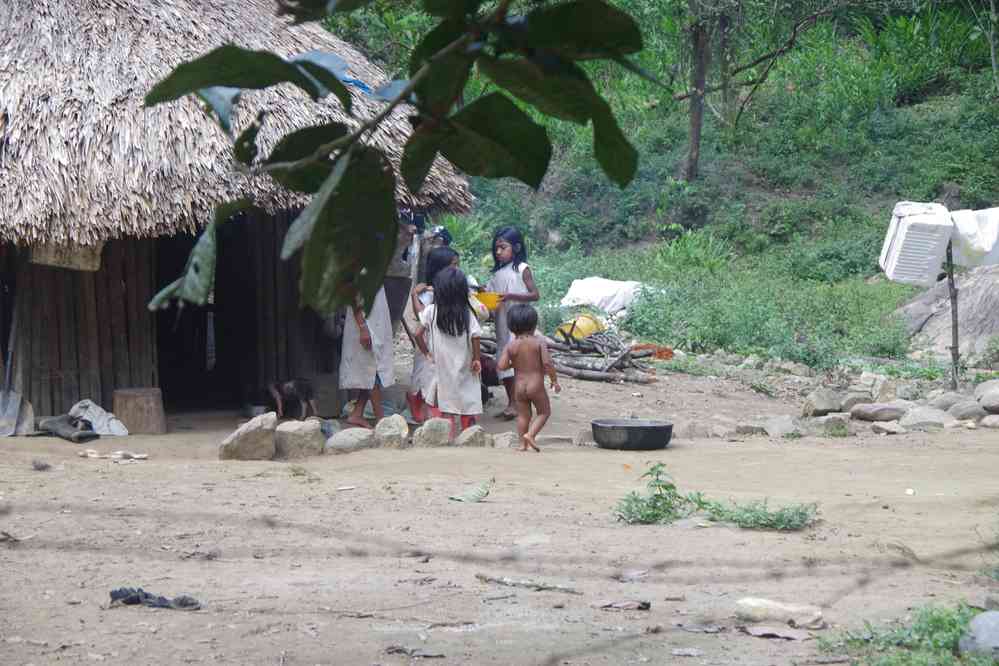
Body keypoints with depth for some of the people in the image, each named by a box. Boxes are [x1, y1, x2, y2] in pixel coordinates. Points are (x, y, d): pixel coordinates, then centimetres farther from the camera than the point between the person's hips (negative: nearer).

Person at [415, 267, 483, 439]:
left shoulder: (431, 311, -7)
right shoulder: (467, 313, -8)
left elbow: (418, 334, -7)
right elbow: (475, 336, -17)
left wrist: (426, 352, 8)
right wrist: (476, 359, -4)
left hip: (441, 367, 0)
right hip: (464, 369, 0)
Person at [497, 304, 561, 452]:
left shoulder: (511, 346, -3)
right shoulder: (539, 342, -10)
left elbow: (501, 366, -10)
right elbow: (547, 362, -18)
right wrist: (554, 380, -6)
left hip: (519, 386, 3)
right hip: (536, 385, -3)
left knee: (523, 415, 15)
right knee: (544, 412, 14)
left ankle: (523, 444, 13)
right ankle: (530, 434, -5)